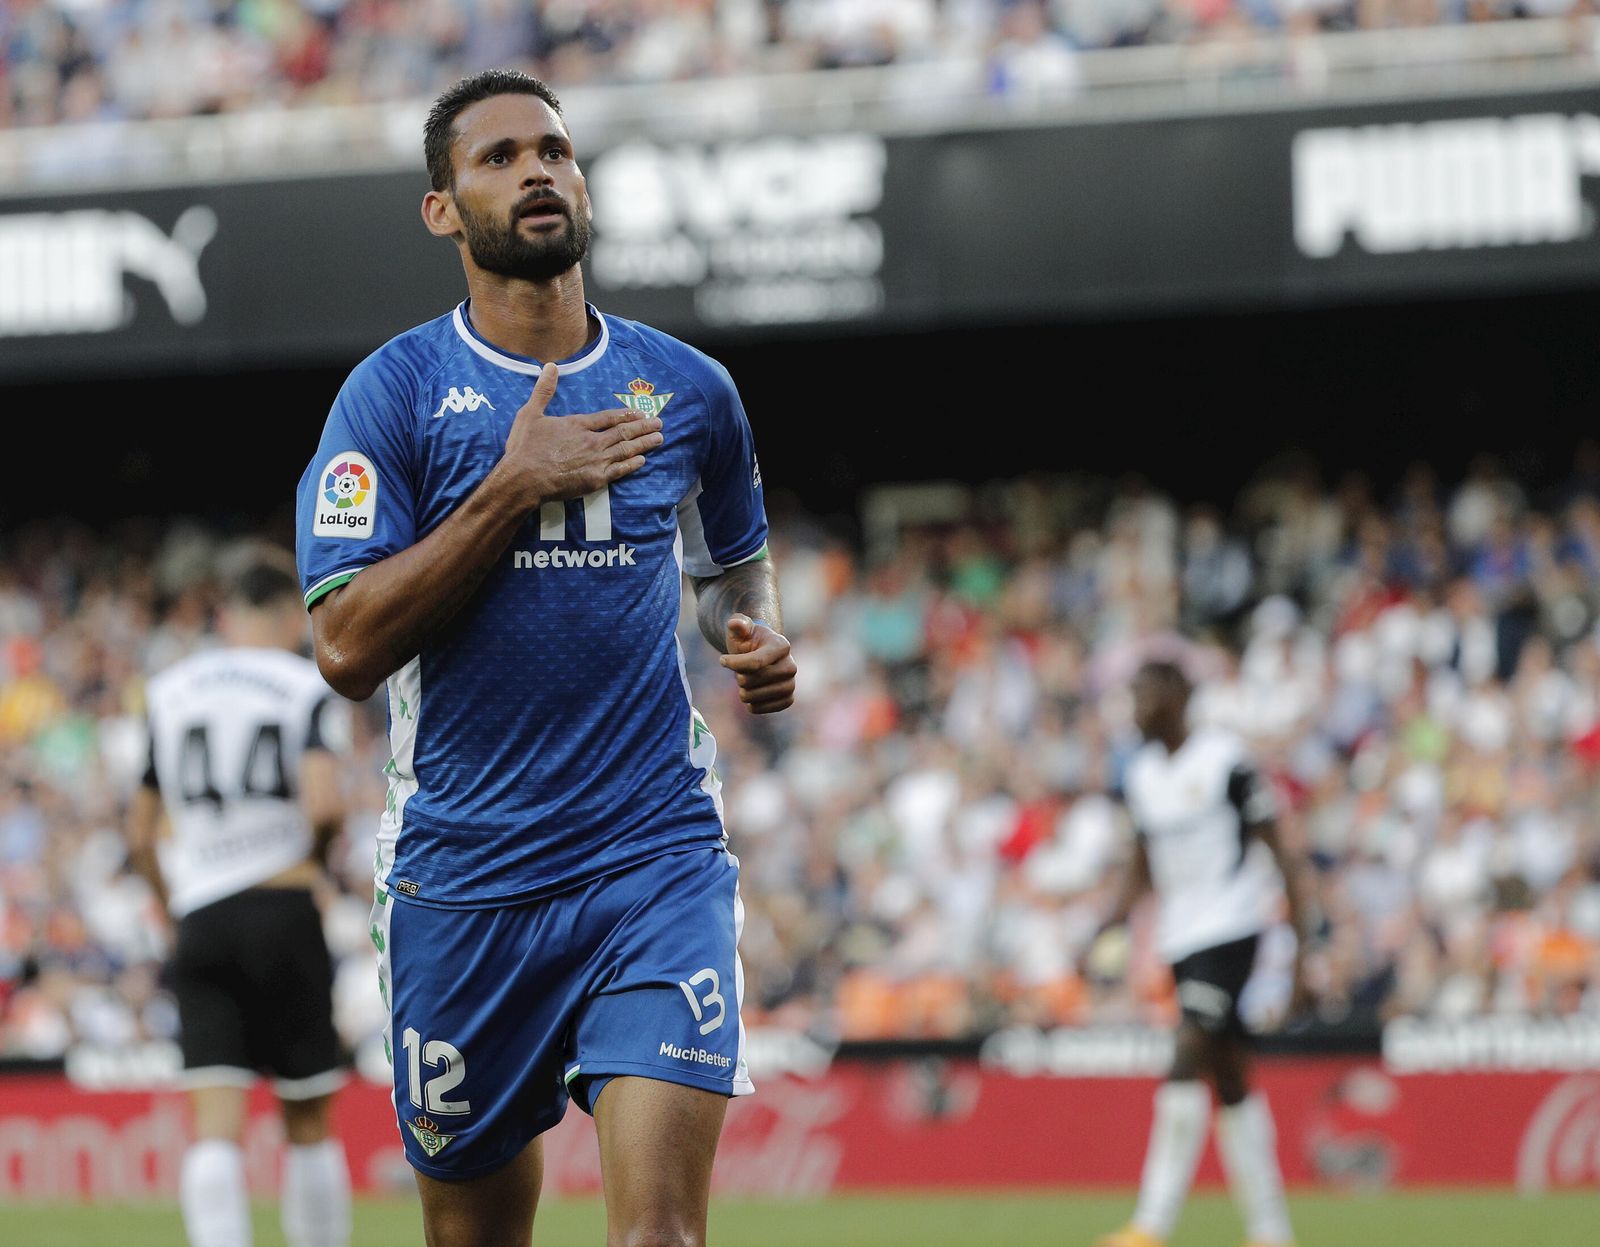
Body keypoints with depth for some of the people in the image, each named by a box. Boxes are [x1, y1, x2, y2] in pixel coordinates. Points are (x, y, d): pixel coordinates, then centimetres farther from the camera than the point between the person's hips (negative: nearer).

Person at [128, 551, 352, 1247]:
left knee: (215, 1126, -5)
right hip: (283, 909, -2)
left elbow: (140, 835, 12)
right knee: (308, 1120, 9)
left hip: (199, 919, 2)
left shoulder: (169, 692, 10)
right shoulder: (308, 688, -2)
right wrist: (324, 849, 5)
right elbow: (324, 805, -17)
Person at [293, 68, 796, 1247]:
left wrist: (760, 635, 4)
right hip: (463, 874, -1)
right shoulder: (397, 391, -2)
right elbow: (347, 645, -10)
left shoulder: (689, 390, 8)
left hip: (658, 853, 1)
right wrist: (514, 486, -14)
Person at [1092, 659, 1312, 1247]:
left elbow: (1279, 855, -8)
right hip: (1179, 935, 7)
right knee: (1230, 1080, 8)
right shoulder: (1141, 773, 11)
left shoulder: (1226, 761, -10)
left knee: (1185, 1062, -17)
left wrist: (1300, 950, -11)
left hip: (1230, 928, -7)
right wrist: (1108, 926, 4)